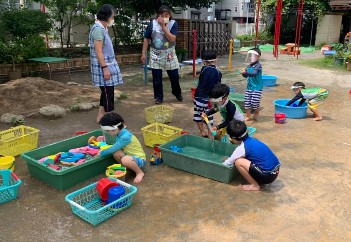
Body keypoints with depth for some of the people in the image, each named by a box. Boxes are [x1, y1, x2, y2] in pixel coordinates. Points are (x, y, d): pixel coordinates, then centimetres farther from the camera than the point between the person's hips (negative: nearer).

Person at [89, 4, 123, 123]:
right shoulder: (98, 29, -16)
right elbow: (98, 51, -21)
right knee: (108, 93, -3)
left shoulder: (102, 28, 14)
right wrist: (105, 68, -22)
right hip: (103, 67, -10)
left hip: (107, 65, 10)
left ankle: (101, 116, 24)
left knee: (106, 92, 15)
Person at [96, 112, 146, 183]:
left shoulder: (125, 136, -26)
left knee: (125, 160, -38)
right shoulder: (120, 133, 1)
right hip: (131, 156, 7)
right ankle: (128, 167, 5)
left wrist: (101, 153, -6)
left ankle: (139, 172, -10)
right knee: (115, 153, -17)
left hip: (139, 159, -7)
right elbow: (115, 148, 14)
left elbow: (113, 149, -20)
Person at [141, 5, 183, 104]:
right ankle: (158, 97, 19)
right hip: (156, 55, 0)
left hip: (169, 55, 0)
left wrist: (163, 26, -25)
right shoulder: (152, 24, -7)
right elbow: (146, 39, -1)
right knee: (156, 78, 3)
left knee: (174, 76, 9)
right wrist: (143, 53, -3)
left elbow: (172, 39, -22)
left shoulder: (173, 23, -9)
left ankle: (177, 93, 34)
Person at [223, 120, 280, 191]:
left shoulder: (242, 148, -14)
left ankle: (254, 185, 1)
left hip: (268, 175, -9)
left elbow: (228, 163, -1)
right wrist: (230, 159, 32)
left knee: (238, 162, -10)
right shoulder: (251, 140, 8)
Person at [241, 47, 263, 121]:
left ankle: (256, 115, 21)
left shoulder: (258, 66, -13)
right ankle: (248, 116, 19)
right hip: (249, 87, 7)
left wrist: (246, 73, -43)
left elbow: (254, 74, -30)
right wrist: (243, 72, -6)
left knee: (255, 103, -4)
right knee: (247, 102, 7)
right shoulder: (249, 66, 9)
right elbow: (246, 76, 15)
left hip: (257, 88, -7)